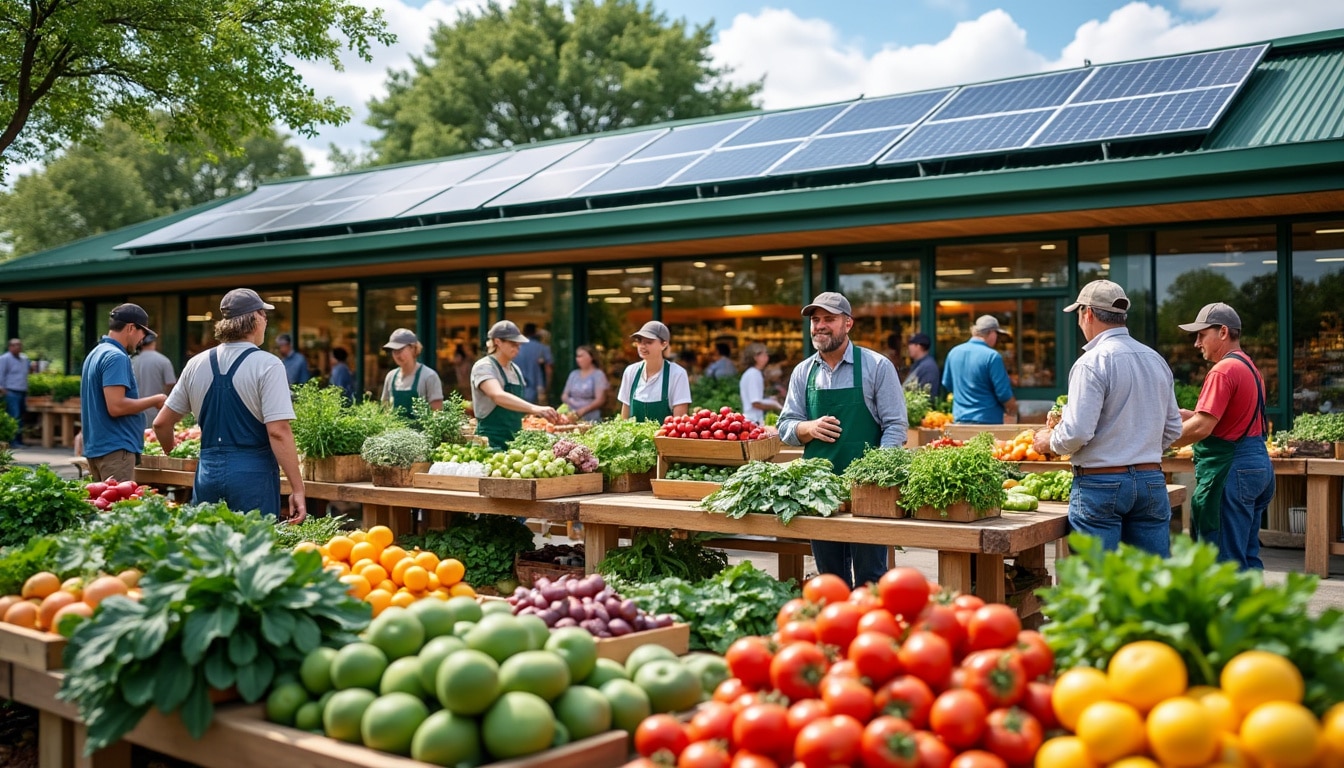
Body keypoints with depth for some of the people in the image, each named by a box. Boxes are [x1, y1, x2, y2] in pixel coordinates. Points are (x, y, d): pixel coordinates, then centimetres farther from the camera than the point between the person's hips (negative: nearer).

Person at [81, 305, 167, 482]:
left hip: (96, 446, 10)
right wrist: (154, 400, -12)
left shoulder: (96, 354, 16)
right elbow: (116, 406, -23)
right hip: (115, 448, -10)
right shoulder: (116, 357, -15)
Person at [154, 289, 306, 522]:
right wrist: (297, 489, -14)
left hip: (207, 471, 5)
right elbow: (278, 432, -16)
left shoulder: (196, 364, 8)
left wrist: (172, 454, 34)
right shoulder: (267, 365, -9)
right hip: (252, 473, -5)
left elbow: (161, 424, 13)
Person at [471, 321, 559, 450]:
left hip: (514, 438, 7)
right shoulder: (484, 367, -11)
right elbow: (498, 396, -30)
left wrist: (540, 413, 4)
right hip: (492, 441, -7)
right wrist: (534, 408, -42)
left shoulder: (515, 369, 12)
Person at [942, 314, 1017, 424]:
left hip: (959, 420, 6)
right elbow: (1004, 394, -12)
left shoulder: (954, 352, 5)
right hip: (987, 421, -6)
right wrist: (1013, 411, 6)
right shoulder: (992, 356, -13)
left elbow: (947, 385, 16)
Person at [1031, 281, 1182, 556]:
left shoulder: (1092, 362, -12)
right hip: (1152, 481, 7)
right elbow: (1172, 430, 15)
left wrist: (1048, 442, 1)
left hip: (1101, 484, -7)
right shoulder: (1157, 360, 11)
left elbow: (1077, 432, -18)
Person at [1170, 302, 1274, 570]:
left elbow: (1202, 428, -20)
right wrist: (1185, 414, 13)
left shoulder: (1223, 371, -15)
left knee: (1226, 560, -5)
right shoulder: (1250, 367, 17)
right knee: (1248, 556, 16)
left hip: (1231, 469, -10)